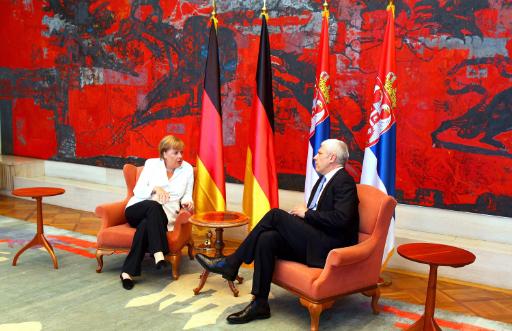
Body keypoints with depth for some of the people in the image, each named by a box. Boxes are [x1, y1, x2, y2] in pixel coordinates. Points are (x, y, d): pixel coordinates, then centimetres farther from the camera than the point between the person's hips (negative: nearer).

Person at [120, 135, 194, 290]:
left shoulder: (187, 169, 10)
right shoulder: (151, 163, 7)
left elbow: (187, 196, 11)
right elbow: (138, 191, 2)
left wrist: (187, 202, -13)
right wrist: (155, 188, -18)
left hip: (164, 216, 0)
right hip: (137, 210, 0)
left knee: (146, 224, -36)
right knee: (154, 205, -37)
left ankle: (128, 271, -35)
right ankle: (158, 253, -47)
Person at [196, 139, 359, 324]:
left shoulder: (344, 182, -10)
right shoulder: (325, 179, 19)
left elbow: (340, 219, -24)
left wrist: (306, 214, -14)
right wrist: (300, 214, 0)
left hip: (328, 246, -8)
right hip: (311, 240, 8)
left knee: (276, 215, -19)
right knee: (266, 239, -16)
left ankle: (231, 263, -10)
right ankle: (260, 304, -13)